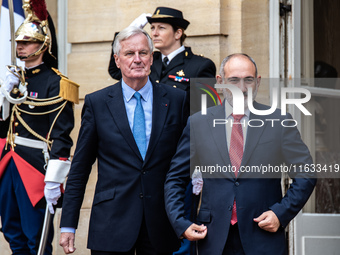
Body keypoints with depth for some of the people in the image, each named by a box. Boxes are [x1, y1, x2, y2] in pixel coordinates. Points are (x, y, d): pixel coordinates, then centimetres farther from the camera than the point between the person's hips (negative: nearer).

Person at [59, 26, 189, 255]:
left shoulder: (176, 100, 5)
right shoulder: (97, 103, 3)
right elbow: (80, 169, 5)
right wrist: (68, 225, 1)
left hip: (160, 226, 1)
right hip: (111, 225, -1)